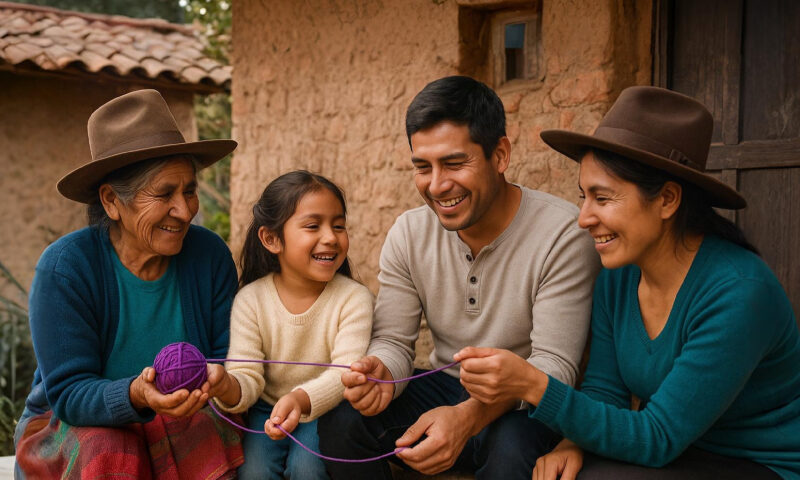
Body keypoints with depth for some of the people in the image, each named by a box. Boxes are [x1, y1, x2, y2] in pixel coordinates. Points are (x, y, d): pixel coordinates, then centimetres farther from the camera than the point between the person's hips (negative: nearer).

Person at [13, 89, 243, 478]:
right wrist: (136, 395, -42)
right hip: (69, 428, -2)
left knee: (216, 440, -29)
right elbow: (69, 394, -20)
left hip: (178, 422, 2)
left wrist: (224, 383, -28)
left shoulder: (210, 255, -8)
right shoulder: (65, 266, -18)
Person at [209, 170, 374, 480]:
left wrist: (301, 399, -45)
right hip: (267, 410, 1)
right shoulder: (250, 300, -9)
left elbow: (347, 373, -24)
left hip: (324, 409, -1)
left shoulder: (354, 298, -14)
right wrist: (229, 387, -38)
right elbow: (249, 378, -12)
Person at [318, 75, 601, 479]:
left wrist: (468, 417, -39)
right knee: (340, 422, -21)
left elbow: (554, 364, -22)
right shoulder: (409, 234, -2)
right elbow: (393, 340, -1)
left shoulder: (563, 233, -18)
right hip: (445, 390, 4)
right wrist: (380, 376, -28)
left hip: (524, 405, -4)